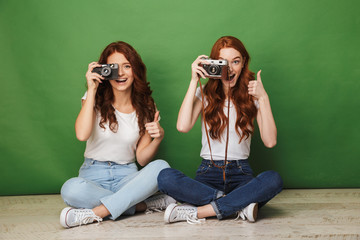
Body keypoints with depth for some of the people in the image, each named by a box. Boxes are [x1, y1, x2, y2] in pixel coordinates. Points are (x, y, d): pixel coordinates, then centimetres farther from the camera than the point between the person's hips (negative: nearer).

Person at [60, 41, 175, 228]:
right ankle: (144, 205, -21)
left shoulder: (145, 107, 5)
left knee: (161, 167, -29)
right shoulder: (96, 99, 0)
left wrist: (157, 138, -17)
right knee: (71, 189, -35)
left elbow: (142, 159, 4)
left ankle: (95, 213, -29)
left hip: (127, 176, 2)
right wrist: (92, 90, -17)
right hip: (94, 174, -1)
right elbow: (82, 134, -21)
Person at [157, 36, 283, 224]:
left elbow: (270, 141, -5)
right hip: (208, 172, 0)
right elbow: (182, 126, -14)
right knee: (165, 177, -30)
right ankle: (240, 205, -26)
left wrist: (263, 98, -9)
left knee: (273, 180, -34)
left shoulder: (251, 96, 7)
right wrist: (194, 82, -10)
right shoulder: (205, 94, 7)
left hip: (241, 173, 0)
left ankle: (197, 212, -29)